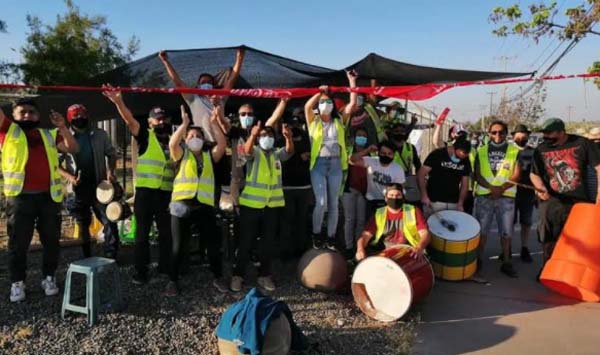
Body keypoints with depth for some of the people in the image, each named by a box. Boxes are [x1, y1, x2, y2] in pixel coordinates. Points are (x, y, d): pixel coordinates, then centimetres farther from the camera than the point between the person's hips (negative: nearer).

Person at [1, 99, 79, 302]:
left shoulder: (49, 135, 15)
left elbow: (73, 149, 5)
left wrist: (62, 127, -8)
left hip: (49, 196, 2)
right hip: (19, 196, -2)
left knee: (51, 241, 9)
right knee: (18, 242, 4)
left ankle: (49, 278, 22)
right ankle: (17, 282, 16)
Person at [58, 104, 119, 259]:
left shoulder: (100, 134, 2)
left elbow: (111, 153, 10)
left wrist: (110, 171, -7)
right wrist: (69, 176, -13)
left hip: (99, 186, 0)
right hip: (78, 188, 1)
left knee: (109, 221, -7)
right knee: (83, 225, 14)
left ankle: (111, 257, 0)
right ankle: (87, 258, 27)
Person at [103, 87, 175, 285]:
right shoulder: (146, 136, 1)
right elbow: (130, 121, -14)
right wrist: (118, 101, -28)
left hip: (167, 193, 3)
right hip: (145, 191, -3)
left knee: (166, 232, 10)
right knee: (142, 233, 4)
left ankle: (165, 267, 23)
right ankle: (141, 272, 14)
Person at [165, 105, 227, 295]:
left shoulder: (210, 156, 13)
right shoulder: (182, 154, 8)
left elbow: (222, 144, -4)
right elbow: (172, 143, -13)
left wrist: (214, 123, -11)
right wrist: (184, 123, -18)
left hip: (205, 205, 2)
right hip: (182, 204, -2)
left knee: (213, 244, 7)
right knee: (179, 246, 5)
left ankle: (218, 278, 24)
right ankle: (172, 280, 19)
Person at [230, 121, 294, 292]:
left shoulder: (277, 154, 12)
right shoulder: (255, 152, 1)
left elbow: (289, 151, -8)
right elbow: (247, 150, -22)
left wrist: (288, 137, -30)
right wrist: (252, 135, -43)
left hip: (273, 205, 4)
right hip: (251, 204, -3)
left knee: (268, 242, 10)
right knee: (246, 241, 2)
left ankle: (264, 275, 21)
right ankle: (238, 275, 13)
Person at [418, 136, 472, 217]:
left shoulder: (465, 161, 4)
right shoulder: (437, 154, -9)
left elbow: (465, 184, 9)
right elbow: (421, 173, -10)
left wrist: (460, 203, -3)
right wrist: (424, 195, -19)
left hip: (454, 204, 4)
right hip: (434, 202, -4)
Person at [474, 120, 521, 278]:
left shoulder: (515, 151, 5)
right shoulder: (481, 151, 7)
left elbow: (516, 175, -2)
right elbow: (477, 175, 1)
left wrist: (501, 188, -17)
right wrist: (490, 187, -15)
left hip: (507, 196, 0)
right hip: (483, 195, 0)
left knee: (506, 231, 6)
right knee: (482, 229, 3)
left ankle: (506, 262, 17)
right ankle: (479, 259, 16)